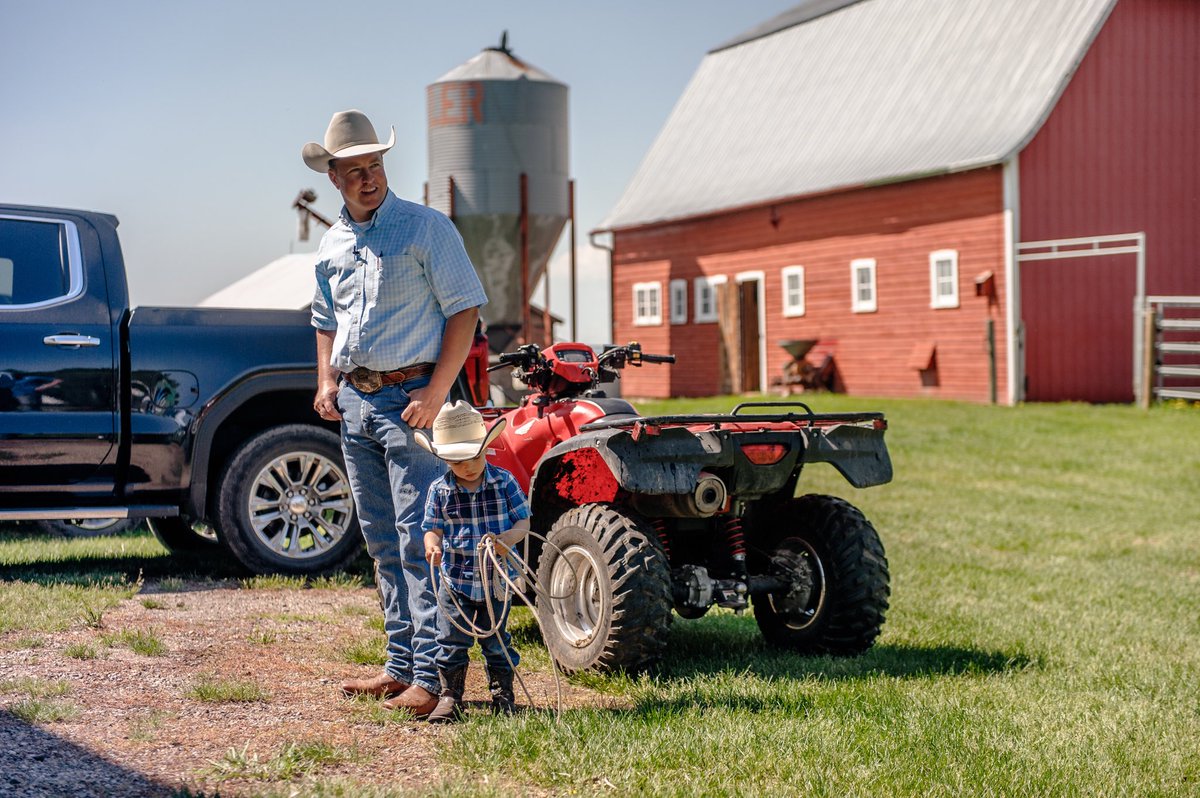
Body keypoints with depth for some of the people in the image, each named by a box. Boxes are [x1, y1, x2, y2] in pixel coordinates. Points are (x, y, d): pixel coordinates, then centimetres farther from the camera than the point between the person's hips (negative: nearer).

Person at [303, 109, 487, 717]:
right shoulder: (331, 246, 14)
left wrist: (436, 393, -17)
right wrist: (326, 383, 10)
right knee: (382, 543, 11)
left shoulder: (426, 228, -6)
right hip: (354, 401, 7)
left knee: (419, 540, -10)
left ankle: (429, 676, -9)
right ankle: (400, 664, 18)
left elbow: (465, 309, -9)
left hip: (410, 397, -7)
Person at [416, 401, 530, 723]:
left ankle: (502, 694, 25)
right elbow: (433, 528, 1)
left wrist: (508, 538, -23)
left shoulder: (504, 482, -5)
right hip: (455, 580, 0)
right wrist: (432, 547, -22)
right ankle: (450, 697, 14)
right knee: (452, 643, 3)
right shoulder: (440, 491, -4)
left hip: (495, 579, 0)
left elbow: (523, 521, -2)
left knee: (496, 641, 11)